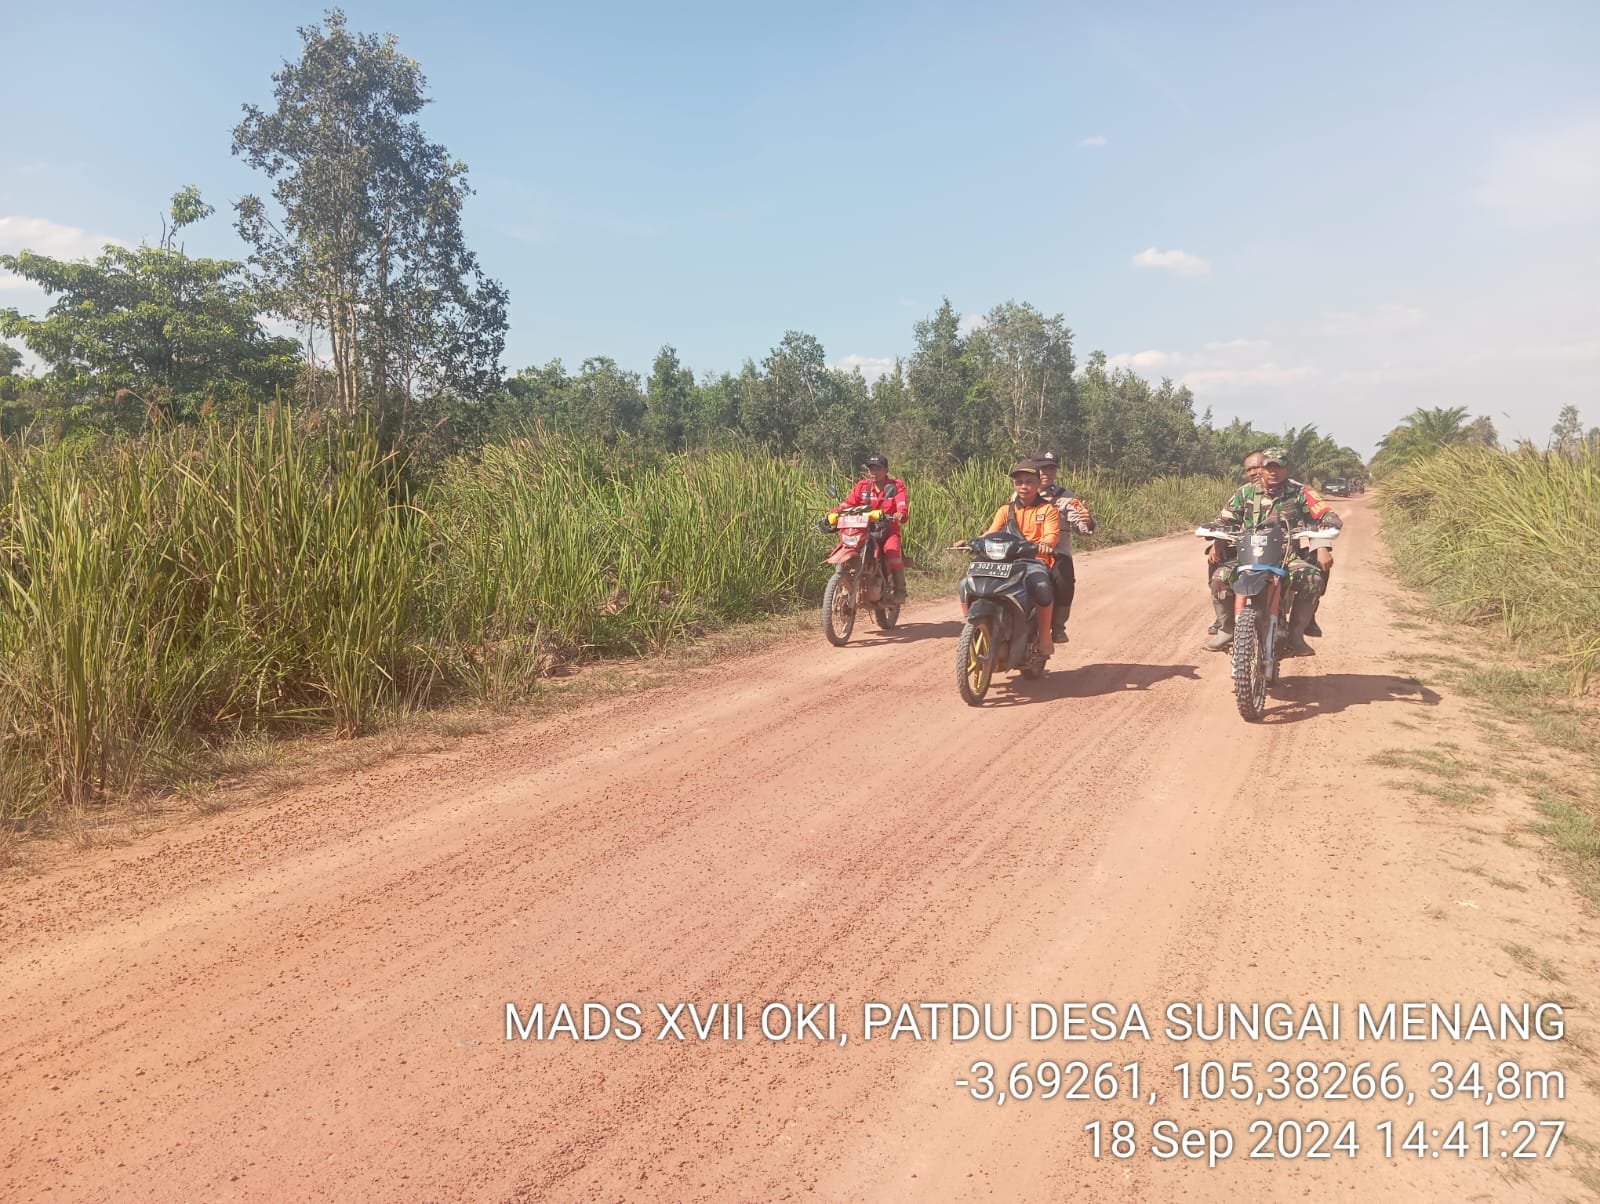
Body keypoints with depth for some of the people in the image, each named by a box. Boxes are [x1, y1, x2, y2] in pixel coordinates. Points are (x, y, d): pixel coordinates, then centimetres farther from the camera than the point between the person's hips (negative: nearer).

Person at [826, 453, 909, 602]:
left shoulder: (896, 486, 3)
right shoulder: (862, 486, 13)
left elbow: (903, 503, -15)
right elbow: (849, 502, 2)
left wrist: (901, 514, -39)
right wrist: (833, 514, -17)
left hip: (889, 530, -3)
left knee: (892, 550, -32)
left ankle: (899, 590, -19)